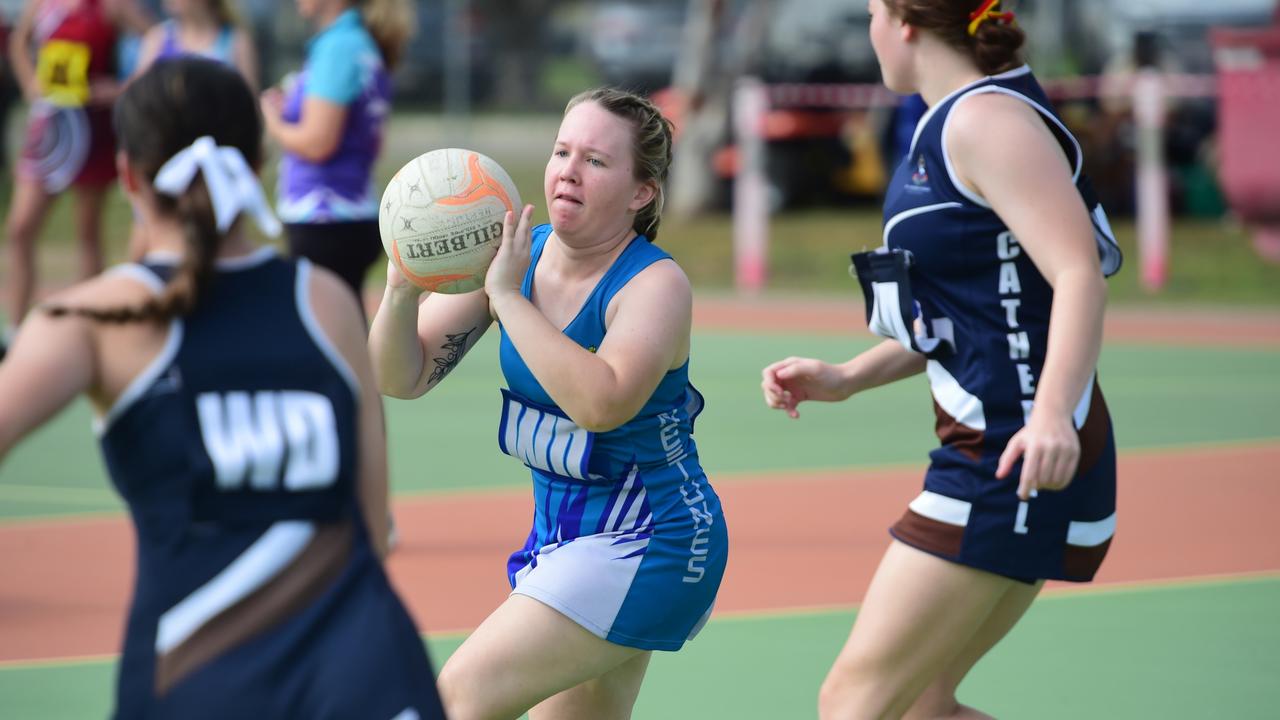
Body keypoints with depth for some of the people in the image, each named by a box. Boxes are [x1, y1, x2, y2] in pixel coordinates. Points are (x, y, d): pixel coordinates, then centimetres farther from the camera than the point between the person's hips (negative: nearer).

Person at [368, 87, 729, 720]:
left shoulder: (656, 284, -18)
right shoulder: (516, 253, -1)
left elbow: (601, 404, -36)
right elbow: (402, 378, -4)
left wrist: (508, 297, -34)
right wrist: (403, 291, -24)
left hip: (643, 547, -8)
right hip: (559, 536, 8)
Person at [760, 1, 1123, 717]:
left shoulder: (987, 119, -14)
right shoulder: (953, 125, 18)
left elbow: (1080, 276, -25)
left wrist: (1053, 415, -38)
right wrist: (846, 378, 19)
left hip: (1015, 461, -10)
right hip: (986, 451, 10)